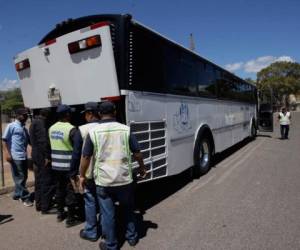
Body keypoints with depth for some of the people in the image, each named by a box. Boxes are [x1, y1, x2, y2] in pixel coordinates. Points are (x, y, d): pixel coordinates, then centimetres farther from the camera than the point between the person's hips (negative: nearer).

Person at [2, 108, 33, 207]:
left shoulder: (24, 128, 16)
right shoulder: (11, 126, -4)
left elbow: (29, 141, 17)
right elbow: (5, 140, -8)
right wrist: (7, 153, -17)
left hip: (24, 156, 7)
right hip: (16, 156, -7)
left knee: (23, 177, 13)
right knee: (20, 178, 0)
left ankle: (17, 194, 29)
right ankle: (25, 198, 8)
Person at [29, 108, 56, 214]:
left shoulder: (34, 122, 17)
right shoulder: (41, 123, -14)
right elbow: (43, 141, -22)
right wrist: (47, 156, -20)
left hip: (36, 156, 10)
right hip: (43, 157, -10)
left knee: (39, 181, 16)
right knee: (47, 182, -3)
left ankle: (39, 204, 25)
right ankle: (46, 207, 3)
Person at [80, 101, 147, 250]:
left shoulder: (93, 132, -5)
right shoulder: (125, 129, -3)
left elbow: (85, 157, -2)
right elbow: (137, 153, 0)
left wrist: (82, 176, 12)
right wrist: (142, 168, 17)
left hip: (103, 180, -1)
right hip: (124, 179, 2)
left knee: (108, 214, 13)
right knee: (128, 209, 22)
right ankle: (132, 237, 37)